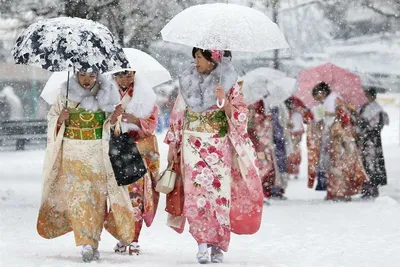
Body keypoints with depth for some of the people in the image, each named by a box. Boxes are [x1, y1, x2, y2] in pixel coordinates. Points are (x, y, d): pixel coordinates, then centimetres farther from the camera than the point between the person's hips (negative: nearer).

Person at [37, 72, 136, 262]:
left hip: (98, 153, 1)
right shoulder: (66, 94, 1)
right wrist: (59, 119, -12)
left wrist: (115, 119, -10)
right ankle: (87, 244, -11)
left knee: (97, 196, 0)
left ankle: (92, 242, 9)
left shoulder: (106, 95, 3)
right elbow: (52, 116, 9)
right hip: (72, 152, -1)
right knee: (77, 195, -10)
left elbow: (113, 122, 12)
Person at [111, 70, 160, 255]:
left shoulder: (145, 95, 6)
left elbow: (152, 124, 0)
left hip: (139, 151, -1)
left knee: (135, 193, -9)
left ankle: (134, 239, -7)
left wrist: (135, 120, -19)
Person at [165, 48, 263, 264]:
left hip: (219, 149, -2)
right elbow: (177, 116, 12)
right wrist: (172, 145, 10)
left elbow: (240, 118, -3)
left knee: (219, 193, -4)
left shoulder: (229, 85, 0)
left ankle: (218, 245, 4)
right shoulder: (188, 82, 9)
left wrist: (224, 102, -20)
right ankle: (202, 244, -10)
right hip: (193, 148, 2)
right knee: (196, 193, -10)